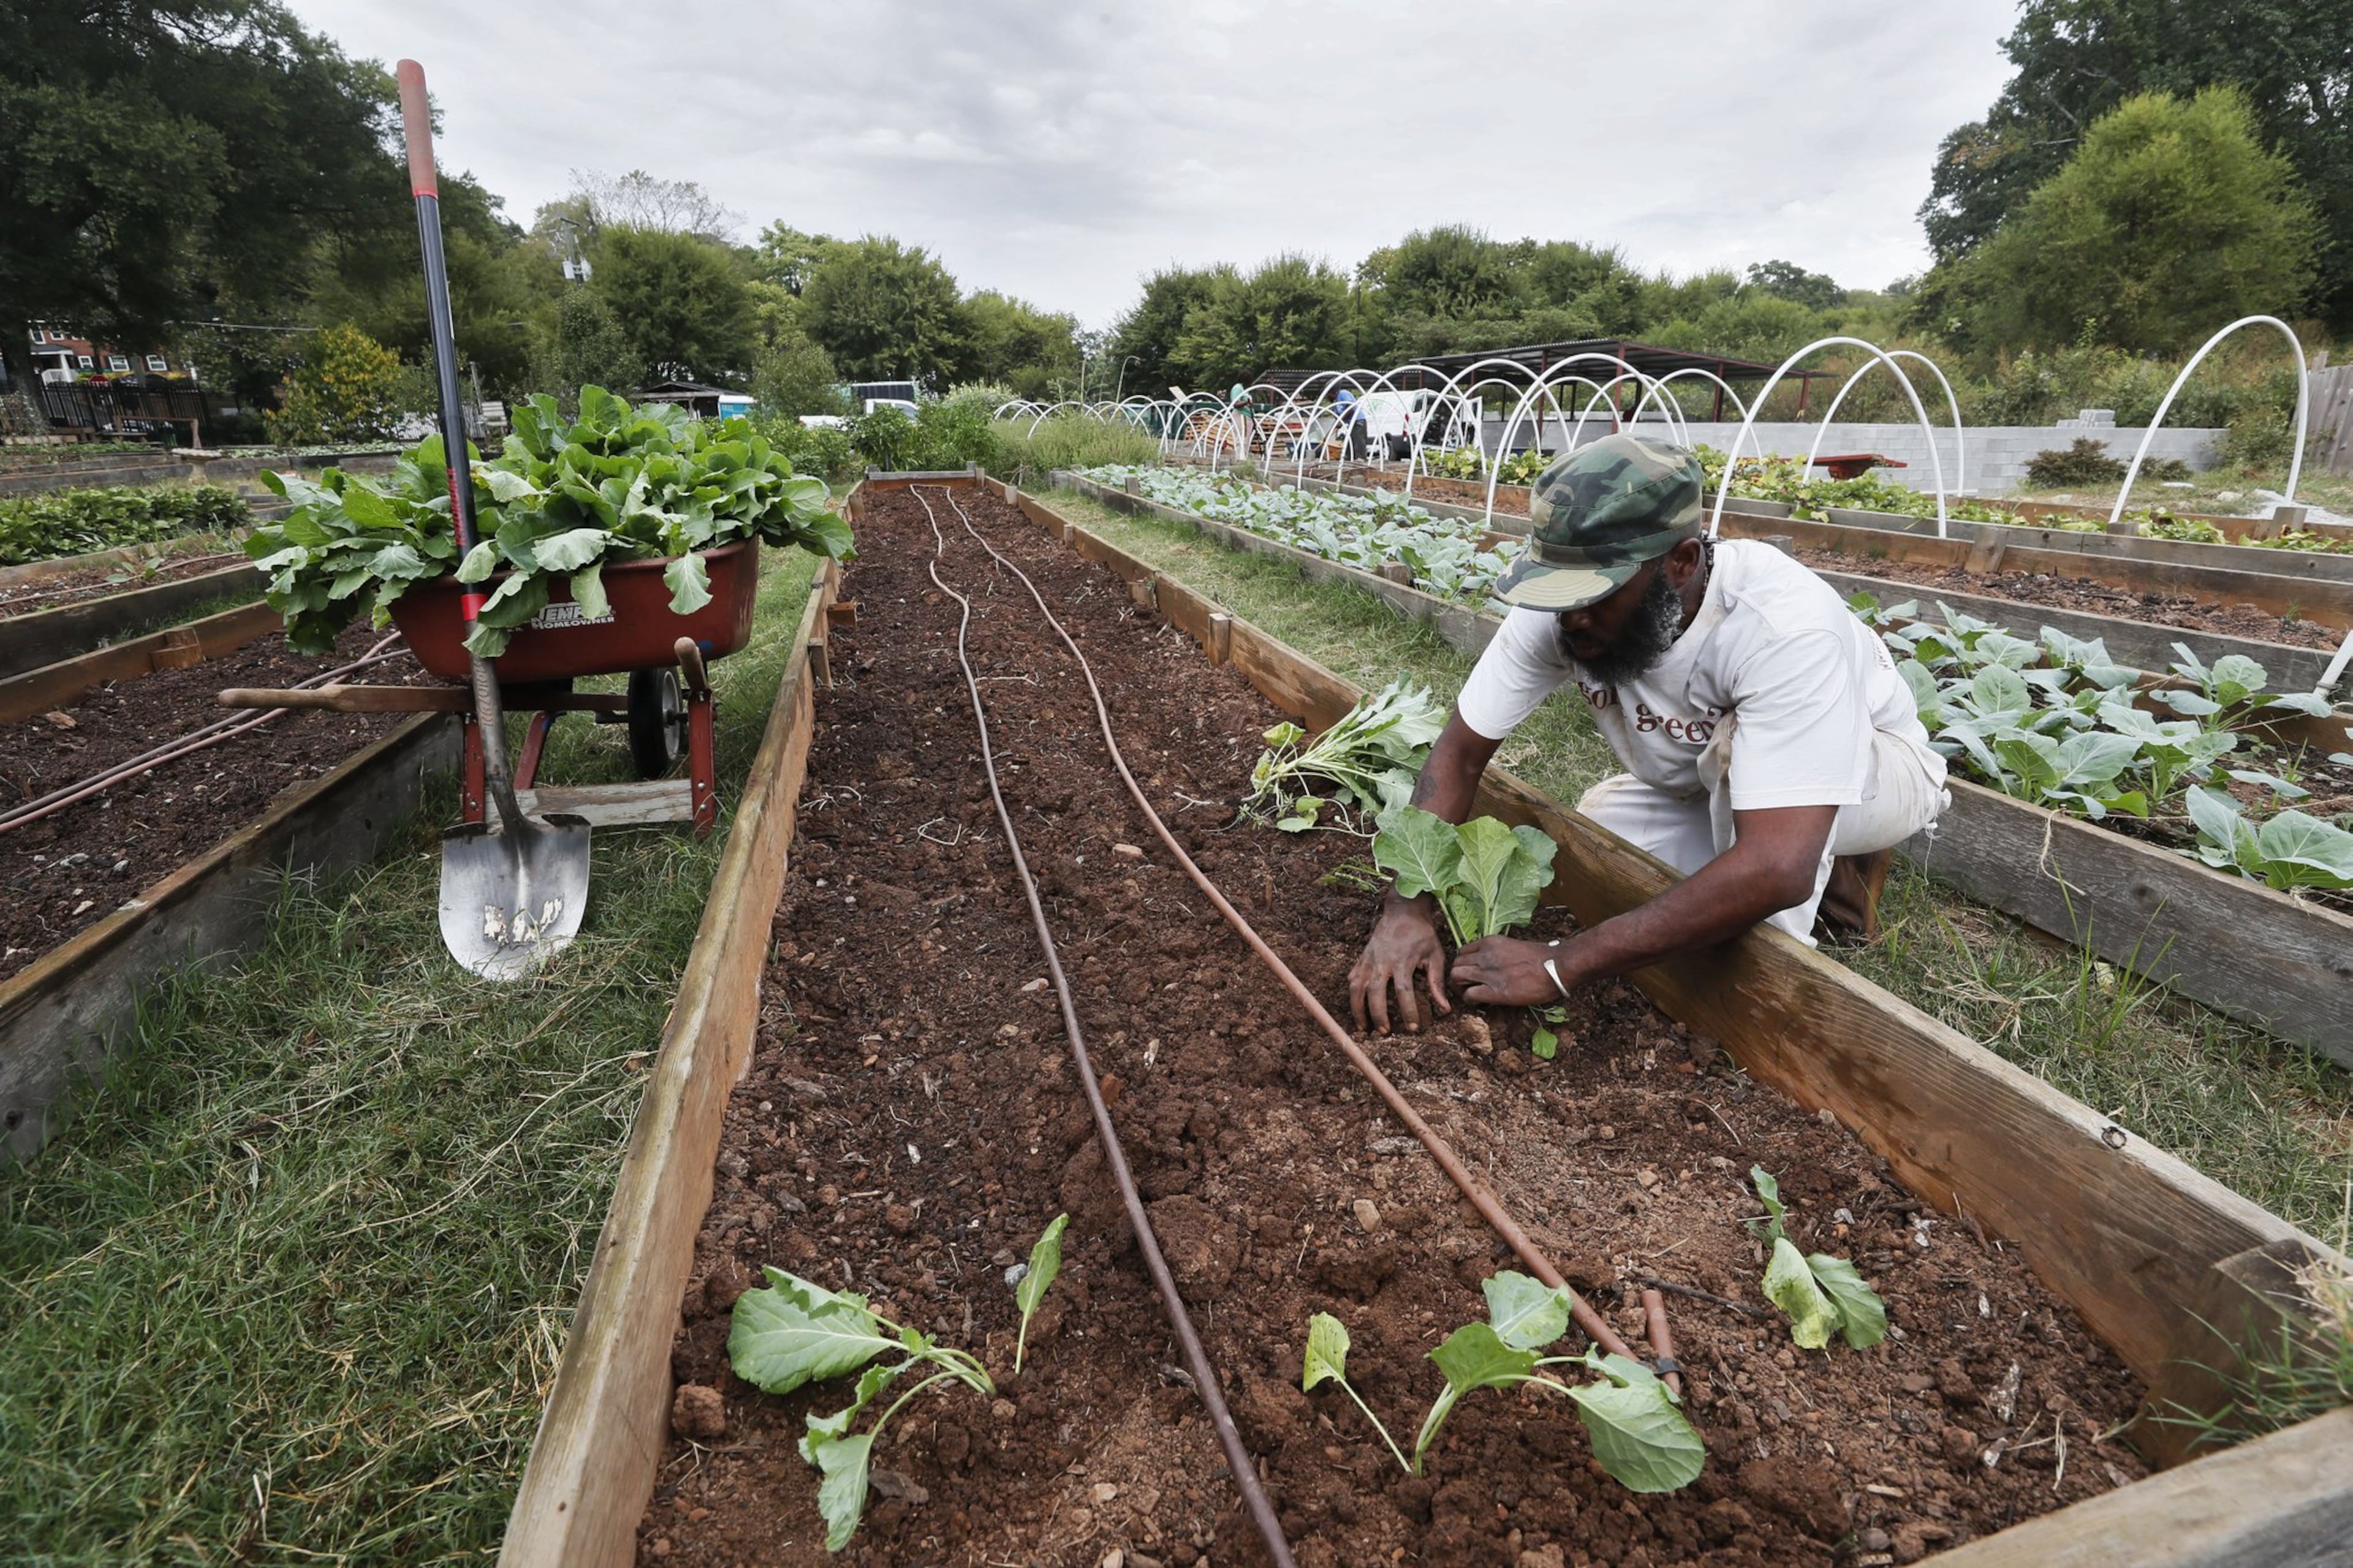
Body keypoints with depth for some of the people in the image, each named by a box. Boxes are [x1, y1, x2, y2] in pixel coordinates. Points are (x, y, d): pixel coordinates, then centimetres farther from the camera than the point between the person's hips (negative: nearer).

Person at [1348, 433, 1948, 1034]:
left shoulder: (1785, 626, -40)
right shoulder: (1560, 607, -26)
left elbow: (1774, 869, -47)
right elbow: (1461, 752, -19)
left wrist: (1558, 965, -45)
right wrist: (1405, 909, -34)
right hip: (1709, 787, 6)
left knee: (1738, 748, -36)